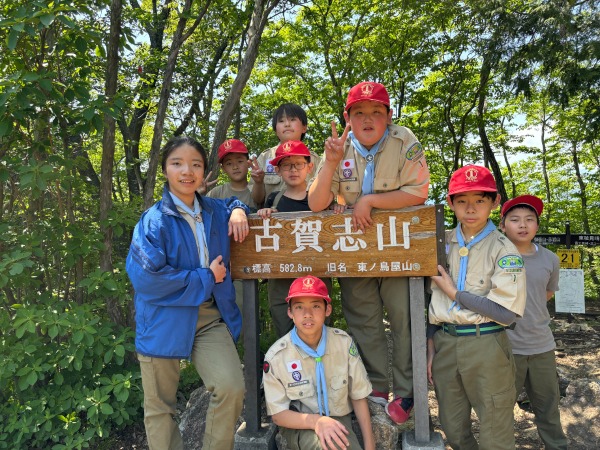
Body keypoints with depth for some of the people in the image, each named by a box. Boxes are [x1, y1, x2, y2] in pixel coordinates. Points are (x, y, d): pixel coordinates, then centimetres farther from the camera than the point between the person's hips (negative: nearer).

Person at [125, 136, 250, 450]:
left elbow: (232, 201, 31)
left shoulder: (214, 211, 7)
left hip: (210, 317, 4)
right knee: (160, 405, 10)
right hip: (165, 321, -3)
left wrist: (238, 211, 5)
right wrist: (204, 278, -13)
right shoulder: (154, 221, -11)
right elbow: (145, 277, -20)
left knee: (231, 388, -12)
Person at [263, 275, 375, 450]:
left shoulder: (344, 342, -9)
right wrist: (316, 421, -28)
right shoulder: (276, 356, -16)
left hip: (338, 421, 3)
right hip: (299, 425, -3)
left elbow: (358, 396, 0)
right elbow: (278, 414, -10)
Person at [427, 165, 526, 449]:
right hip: (444, 345, 4)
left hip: (486, 348, -4)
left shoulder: (503, 250, -9)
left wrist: (454, 292, -12)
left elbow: (506, 313, -16)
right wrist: (431, 345, 6)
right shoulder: (441, 244, 4)